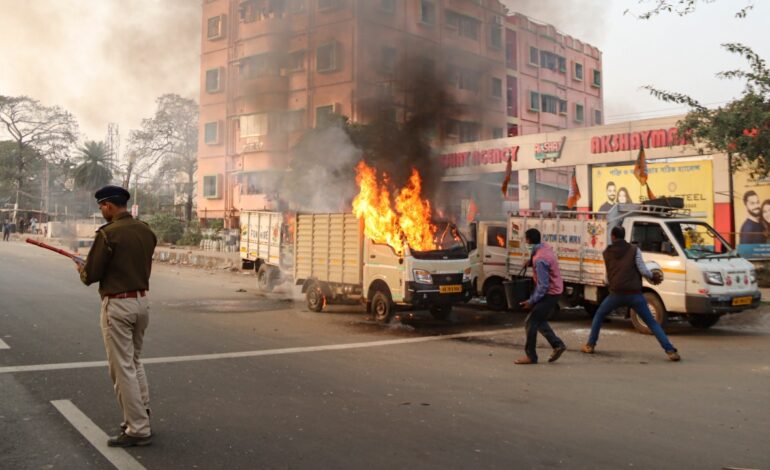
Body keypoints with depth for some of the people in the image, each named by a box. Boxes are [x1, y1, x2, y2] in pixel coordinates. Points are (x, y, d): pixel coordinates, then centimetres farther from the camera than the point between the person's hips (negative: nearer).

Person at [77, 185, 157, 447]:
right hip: (142, 300, 8)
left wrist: (82, 271, 11)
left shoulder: (108, 233, -15)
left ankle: (138, 430, 5)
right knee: (134, 362, 21)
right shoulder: (146, 231, 5)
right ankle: (142, 416, 25)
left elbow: (91, 275, -12)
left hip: (117, 305, -7)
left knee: (122, 368, 0)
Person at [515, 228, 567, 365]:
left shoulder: (539, 260, -28)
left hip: (549, 293, -10)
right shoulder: (545, 247, 0)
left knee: (530, 322, -4)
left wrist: (531, 301, -18)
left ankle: (531, 356, 3)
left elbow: (543, 286, -26)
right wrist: (531, 261, 4)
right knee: (539, 321, 19)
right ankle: (557, 345, 20)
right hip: (554, 290, 10)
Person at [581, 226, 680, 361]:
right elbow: (642, 270, -4)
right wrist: (653, 277, 14)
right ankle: (670, 351, -2)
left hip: (616, 293, 1)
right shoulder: (634, 249, 3)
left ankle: (590, 345, 18)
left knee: (599, 316, 23)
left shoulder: (607, 252, 9)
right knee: (652, 323, 8)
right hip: (634, 294, -1)